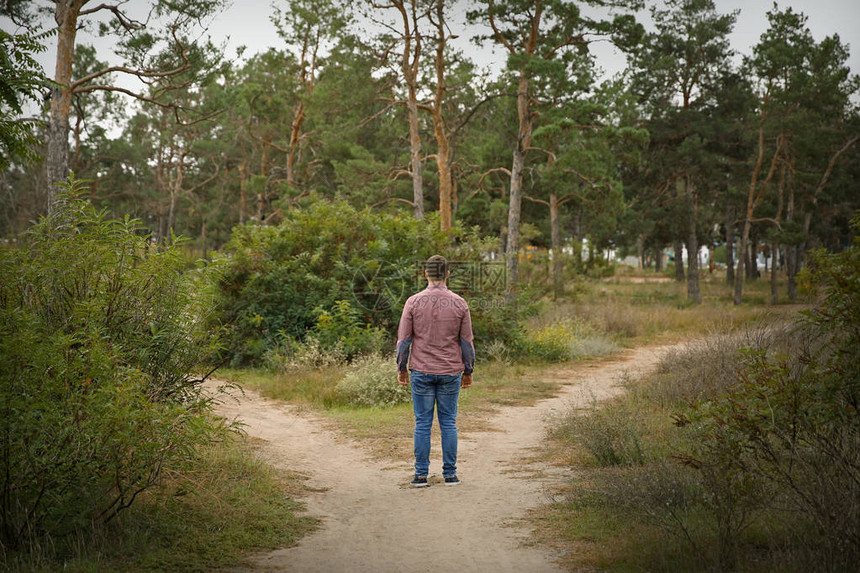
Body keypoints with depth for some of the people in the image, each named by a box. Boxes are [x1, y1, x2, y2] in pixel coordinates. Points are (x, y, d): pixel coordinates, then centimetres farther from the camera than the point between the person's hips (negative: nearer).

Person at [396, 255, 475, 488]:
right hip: (450, 372, 1)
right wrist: (468, 371, 12)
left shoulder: (413, 302, -4)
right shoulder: (459, 303, -2)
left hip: (421, 372, -1)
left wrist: (402, 368, 9)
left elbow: (404, 339, -2)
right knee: (448, 423, 8)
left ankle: (421, 475, 6)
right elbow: (466, 342, 2)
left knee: (422, 424, 5)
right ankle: (450, 474, 9)